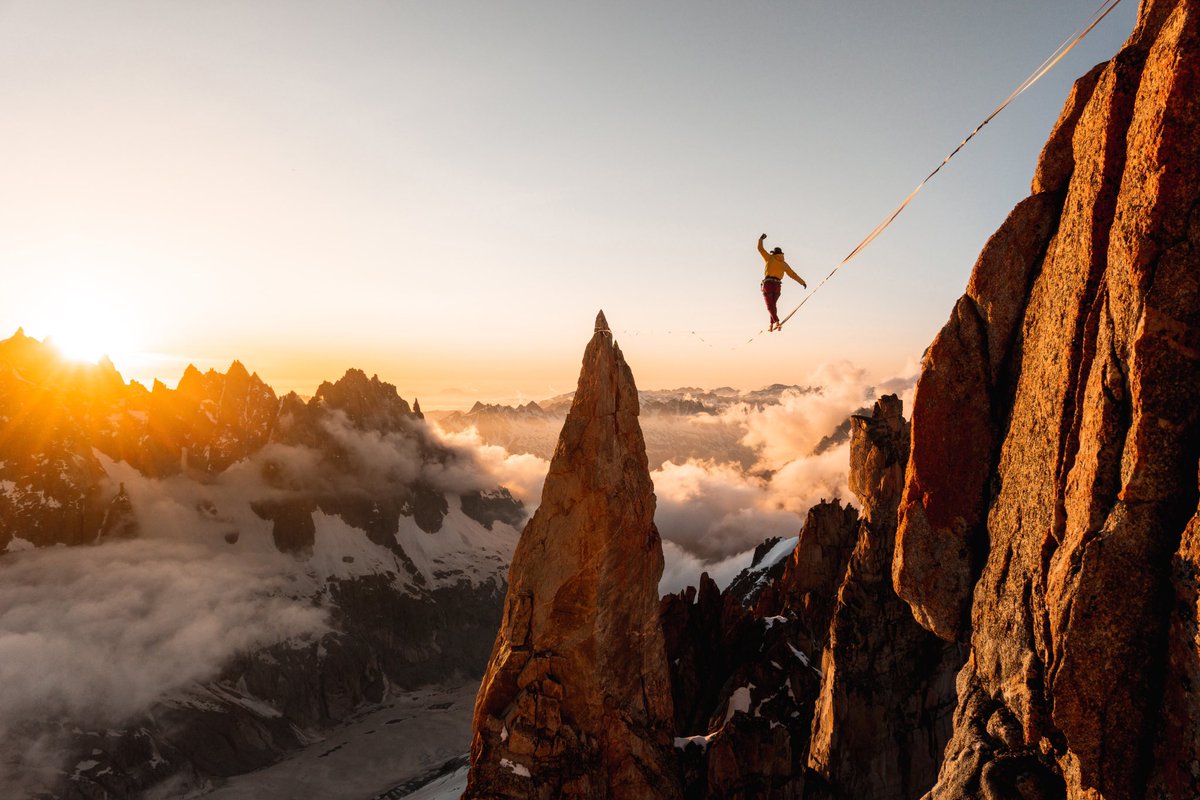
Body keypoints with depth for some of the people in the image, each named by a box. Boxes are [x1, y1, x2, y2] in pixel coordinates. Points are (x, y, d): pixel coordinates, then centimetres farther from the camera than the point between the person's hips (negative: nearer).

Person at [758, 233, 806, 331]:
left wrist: (761, 239, 30)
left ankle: (777, 322, -26)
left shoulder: (770, 258, 7)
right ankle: (772, 324, 13)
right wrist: (802, 282, 19)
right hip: (778, 285, 4)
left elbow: (760, 248, 13)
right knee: (773, 304, 19)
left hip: (768, 283, -4)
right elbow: (793, 274, 12)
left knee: (770, 305, -7)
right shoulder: (784, 264, 14)